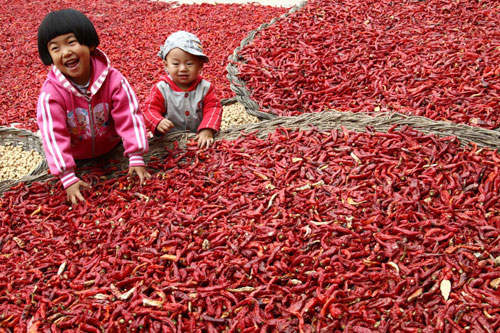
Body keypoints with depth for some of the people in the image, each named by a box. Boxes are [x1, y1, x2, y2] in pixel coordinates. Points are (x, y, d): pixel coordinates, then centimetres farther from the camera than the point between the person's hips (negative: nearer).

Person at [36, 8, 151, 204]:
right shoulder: (50, 93, -29)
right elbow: (54, 135, -31)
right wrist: (68, 178, -35)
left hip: (112, 150, 1)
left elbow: (129, 118, -22)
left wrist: (136, 158, -26)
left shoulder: (113, 80, -26)